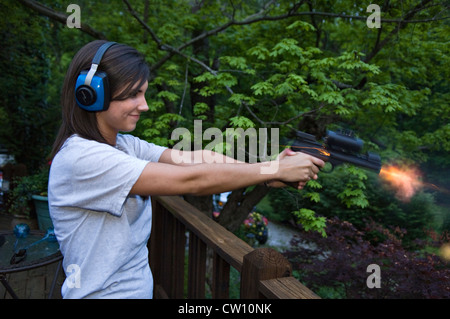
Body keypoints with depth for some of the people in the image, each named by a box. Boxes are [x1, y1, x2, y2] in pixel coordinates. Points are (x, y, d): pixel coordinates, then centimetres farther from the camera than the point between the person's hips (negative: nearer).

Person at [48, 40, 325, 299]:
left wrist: (269, 169, -21)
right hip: (102, 292, -7)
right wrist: (277, 170, -22)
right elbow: (189, 181, -27)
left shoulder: (124, 145, 2)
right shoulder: (79, 157, -23)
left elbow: (196, 158, -9)